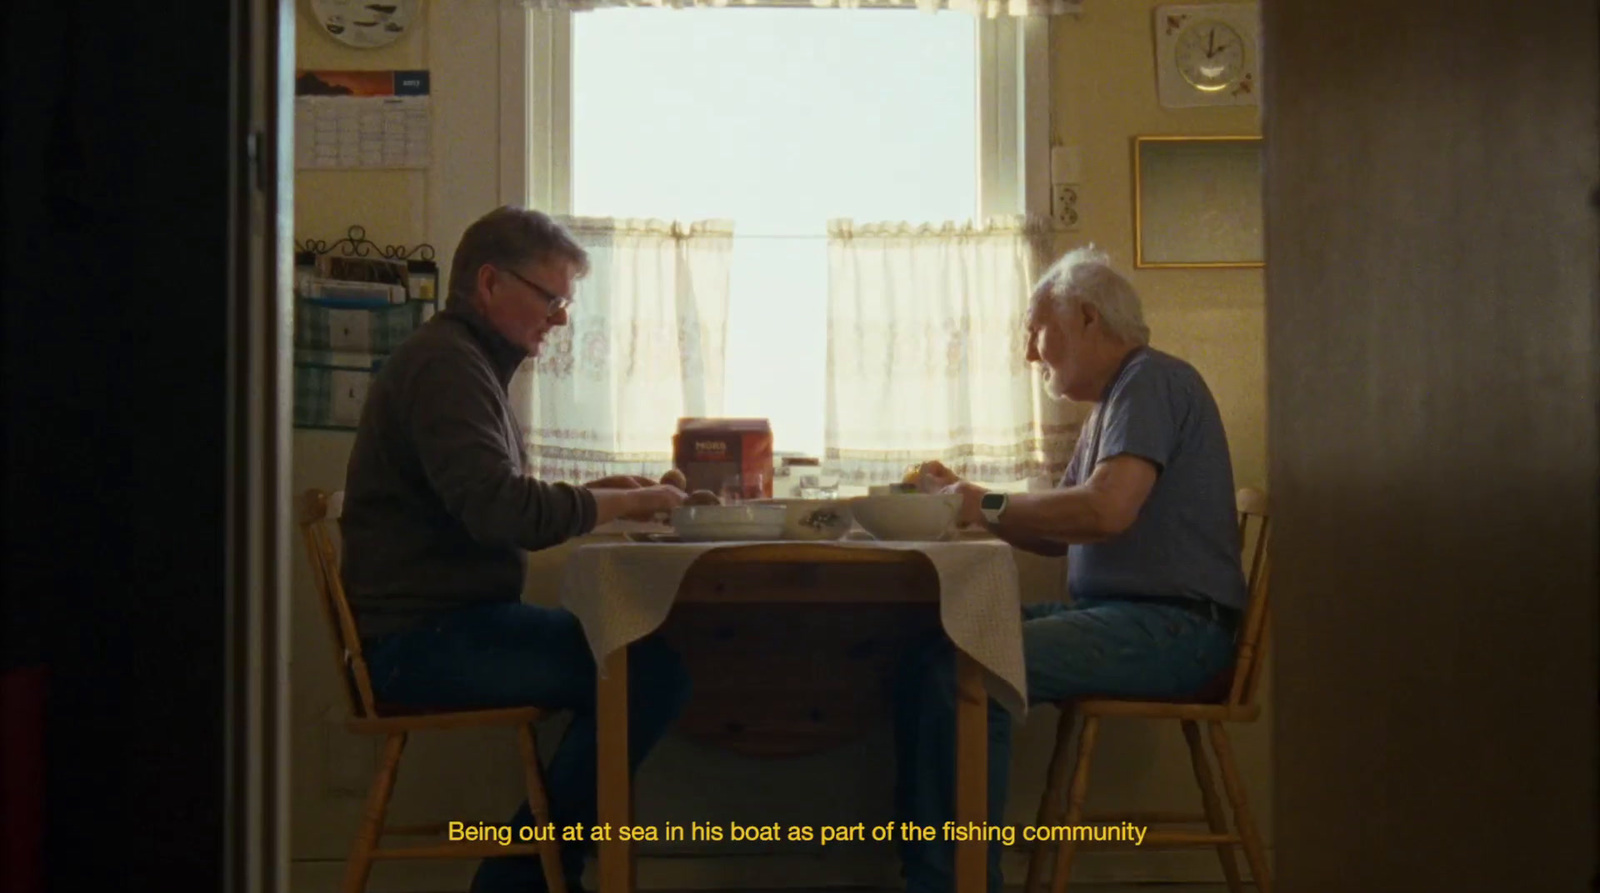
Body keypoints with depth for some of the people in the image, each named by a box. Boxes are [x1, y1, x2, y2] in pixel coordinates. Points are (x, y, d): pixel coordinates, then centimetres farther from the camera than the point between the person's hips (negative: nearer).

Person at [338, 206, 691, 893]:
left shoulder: (466, 360, 19)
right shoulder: (444, 364, -14)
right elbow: (500, 510, -27)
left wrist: (603, 494, 7)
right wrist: (622, 503, -13)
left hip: (442, 623, 11)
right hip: (423, 638, -11)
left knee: (634, 653, 9)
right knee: (652, 676, -18)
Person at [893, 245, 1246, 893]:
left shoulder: (1151, 380, -7)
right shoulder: (1114, 401, 22)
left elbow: (1106, 510, -23)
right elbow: (1057, 533, 23)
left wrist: (989, 505, -10)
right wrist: (964, 500, 10)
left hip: (1168, 627, -10)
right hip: (1115, 614, 10)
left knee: (959, 671, -27)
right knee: (927, 649, -3)